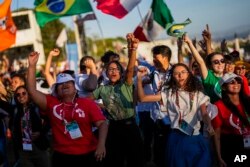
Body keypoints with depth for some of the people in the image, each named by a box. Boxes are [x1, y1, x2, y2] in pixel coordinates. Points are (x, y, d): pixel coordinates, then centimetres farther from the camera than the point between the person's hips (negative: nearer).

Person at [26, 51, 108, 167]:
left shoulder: (88, 103, 0)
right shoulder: (51, 103, 5)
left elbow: (102, 123, -8)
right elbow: (32, 90, -2)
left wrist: (101, 144, -24)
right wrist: (32, 65, -8)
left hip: (88, 155, -1)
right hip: (61, 157, 1)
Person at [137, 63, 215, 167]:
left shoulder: (197, 94, 4)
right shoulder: (168, 93, 2)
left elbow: (204, 114, -9)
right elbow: (142, 98, -3)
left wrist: (209, 126, -31)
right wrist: (139, 78, -14)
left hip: (194, 138, 1)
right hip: (176, 138, -1)